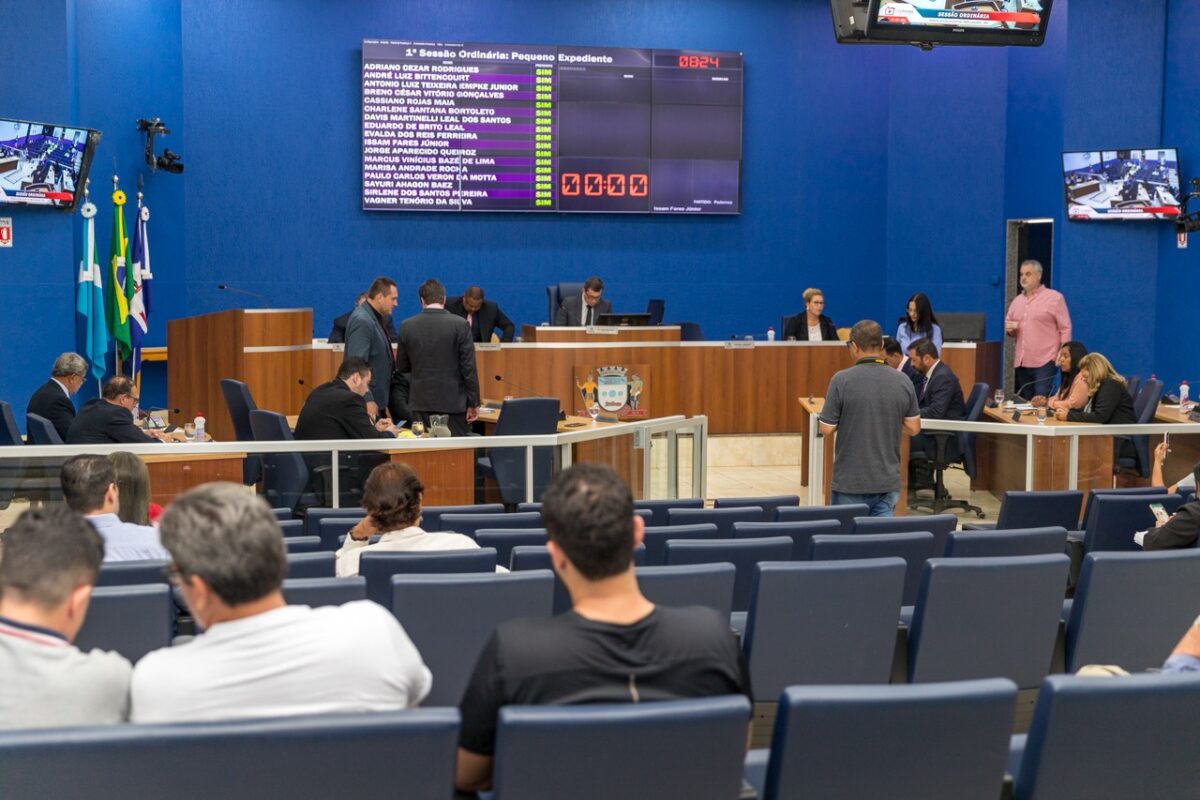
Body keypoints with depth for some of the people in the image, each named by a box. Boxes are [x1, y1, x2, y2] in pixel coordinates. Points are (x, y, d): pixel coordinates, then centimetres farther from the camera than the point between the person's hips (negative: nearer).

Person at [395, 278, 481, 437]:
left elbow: (401, 367, 9)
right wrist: (474, 403, -2)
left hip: (421, 402, 2)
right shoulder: (460, 325, -8)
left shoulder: (407, 326, 0)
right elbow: (469, 368, -8)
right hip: (453, 402, -2)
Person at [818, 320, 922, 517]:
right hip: (888, 482, 3)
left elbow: (826, 429, -9)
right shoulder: (903, 382, -2)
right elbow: (913, 428, 6)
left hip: (850, 483, -3)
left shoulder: (842, 380, -13)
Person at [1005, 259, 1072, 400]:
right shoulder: (1017, 301, 16)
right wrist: (1009, 328, 2)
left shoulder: (1054, 298, -1)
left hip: (1044, 362, -6)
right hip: (1021, 362, 6)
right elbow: (1007, 324, 27)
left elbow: (1065, 328, -2)